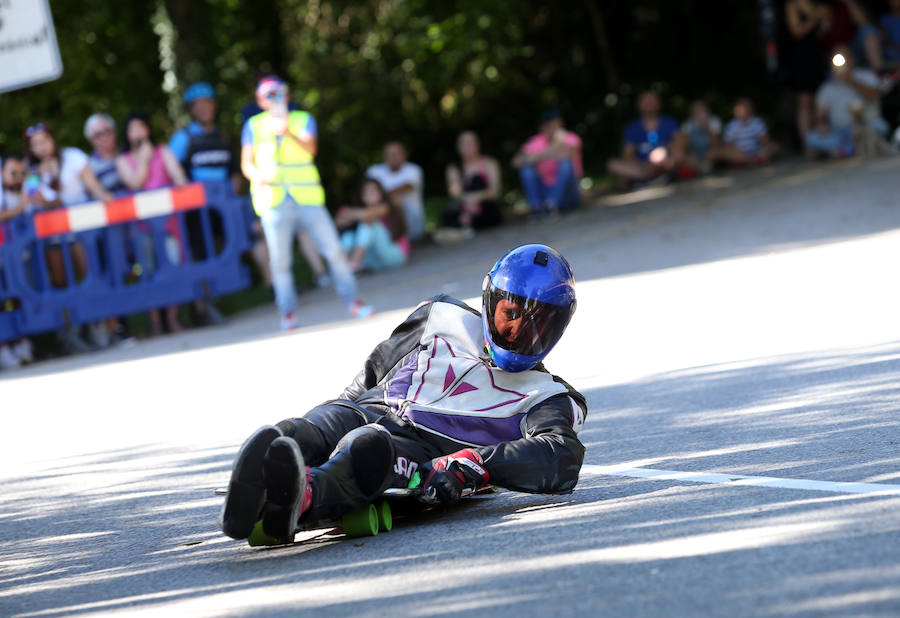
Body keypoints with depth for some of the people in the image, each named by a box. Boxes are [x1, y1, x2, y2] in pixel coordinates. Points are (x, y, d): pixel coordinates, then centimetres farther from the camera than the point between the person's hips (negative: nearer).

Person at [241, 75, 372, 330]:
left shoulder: (304, 120, 11)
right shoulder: (254, 126, 11)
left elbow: (310, 149, -8)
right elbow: (246, 163, 5)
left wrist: (288, 133, -27)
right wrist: (259, 175, -18)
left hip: (307, 198, 1)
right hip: (274, 201, 0)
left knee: (334, 251, -3)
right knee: (280, 261, -5)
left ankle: (353, 303, 8)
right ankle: (288, 314, 4)